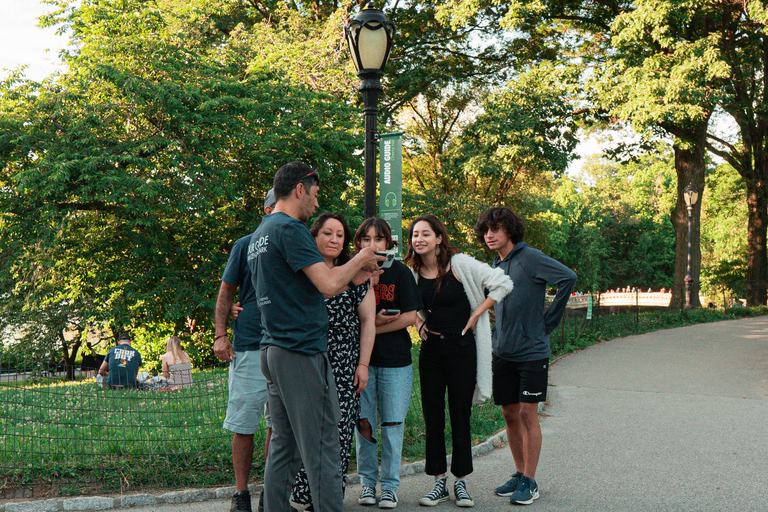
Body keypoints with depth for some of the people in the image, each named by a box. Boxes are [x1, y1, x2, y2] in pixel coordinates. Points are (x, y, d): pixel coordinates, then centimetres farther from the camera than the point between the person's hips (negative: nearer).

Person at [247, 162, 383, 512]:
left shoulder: (259, 234, 20)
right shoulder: (290, 229, -12)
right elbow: (329, 284, -19)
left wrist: (355, 276, 22)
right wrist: (360, 257, -1)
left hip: (273, 350, 10)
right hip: (302, 352, -10)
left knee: (283, 445, 12)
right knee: (321, 447, -6)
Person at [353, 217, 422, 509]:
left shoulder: (400, 273, 2)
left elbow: (410, 317, -4)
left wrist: (371, 327, -10)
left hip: (395, 359, -1)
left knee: (392, 425, 1)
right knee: (363, 422, 3)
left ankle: (390, 486, 12)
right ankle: (367, 482, 18)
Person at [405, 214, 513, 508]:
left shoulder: (459, 264, -10)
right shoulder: (413, 272, 3)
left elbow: (503, 284, -8)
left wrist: (477, 313, -8)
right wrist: (418, 323, 6)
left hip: (461, 348, -4)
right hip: (430, 349, 4)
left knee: (460, 416, 2)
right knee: (432, 417, 4)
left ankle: (461, 482, 13)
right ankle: (439, 482, 14)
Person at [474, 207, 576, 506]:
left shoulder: (529, 258, -10)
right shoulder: (495, 266, 11)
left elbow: (568, 277, -21)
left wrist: (549, 320, -14)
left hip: (532, 352, -6)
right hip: (503, 353, 7)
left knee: (528, 415, -3)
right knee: (510, 415, 11)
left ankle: (530, 482, 4)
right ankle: (520, 474, 23)